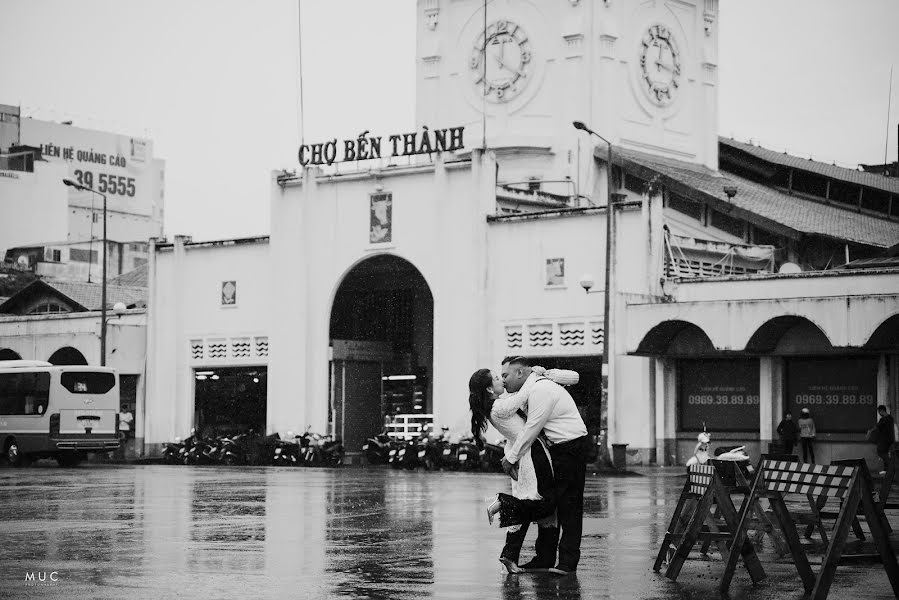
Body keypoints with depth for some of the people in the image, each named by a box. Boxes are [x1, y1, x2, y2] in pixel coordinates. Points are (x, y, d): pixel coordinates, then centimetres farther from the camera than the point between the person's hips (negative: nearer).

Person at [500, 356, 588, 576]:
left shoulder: (540, 390, -18)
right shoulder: (535, 388, 14)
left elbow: (531, 429, -19)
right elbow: (523, 428, 16)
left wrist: (511, 458, -11)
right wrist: (510, 456, 7)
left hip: (571, 448, -10)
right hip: (557, 450, 10)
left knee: (568, 506, -8)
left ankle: (568, 561, -6)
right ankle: (545, 558, 13)